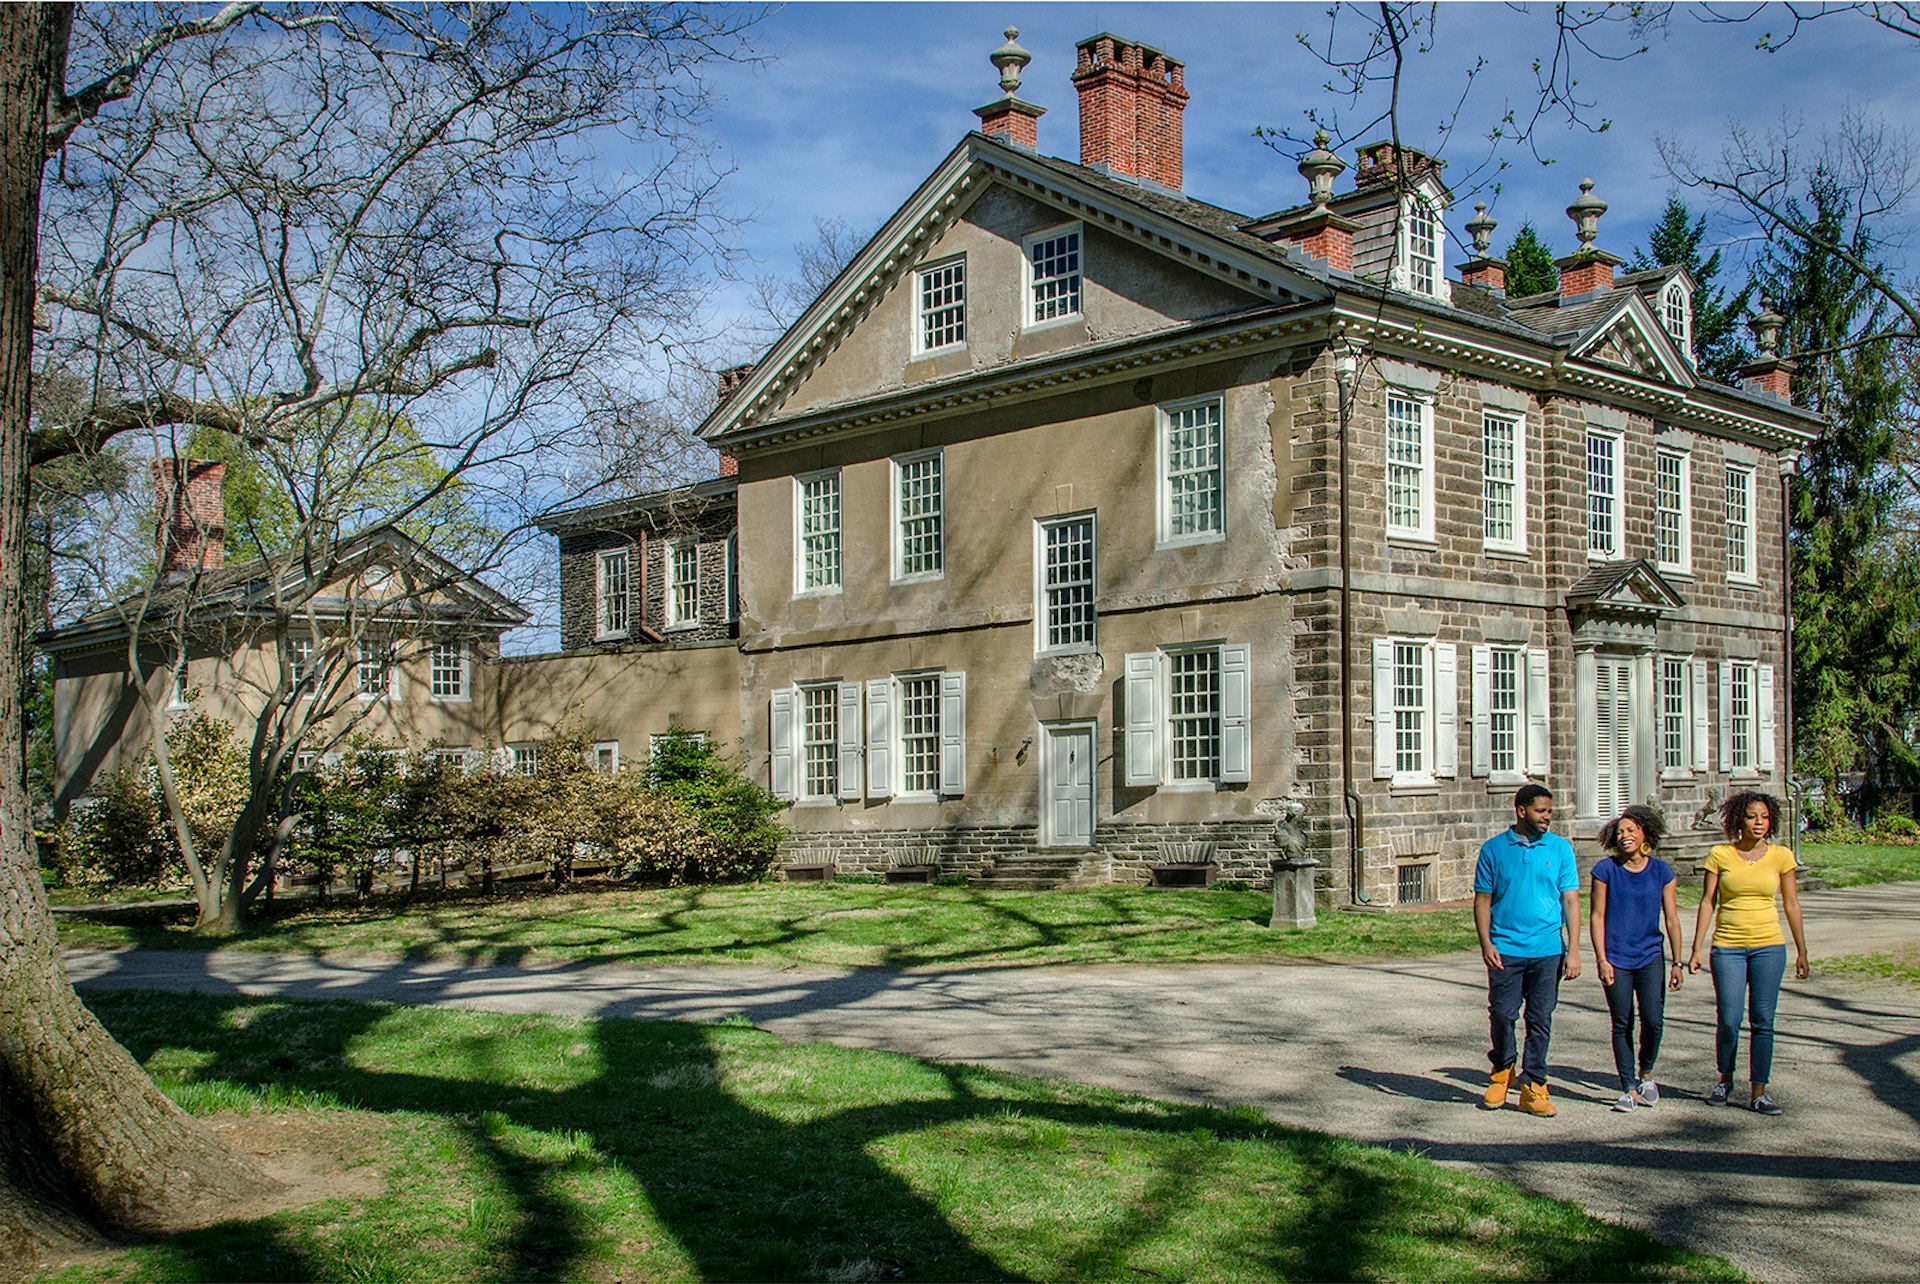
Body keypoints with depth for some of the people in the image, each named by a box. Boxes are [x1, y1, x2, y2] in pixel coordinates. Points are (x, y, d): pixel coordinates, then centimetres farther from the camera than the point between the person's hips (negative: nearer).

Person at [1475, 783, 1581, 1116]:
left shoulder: (1561, 848, 6)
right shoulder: (1494, 849, 4)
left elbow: (1571, 901, 4)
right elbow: (1483, 900, 6)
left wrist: (1574, 950, -4)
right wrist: (1486, 944, -5)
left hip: (1548, 951, 1)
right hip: (1505, 950, -1)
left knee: (1540, 1020, 3)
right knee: (1502, 1014, -1)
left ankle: (1533, 1087, 12)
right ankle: (1502, 1070, 25)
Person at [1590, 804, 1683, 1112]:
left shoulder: (1661, 871, 3)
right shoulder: (1606, 869, -2)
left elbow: (1671, 918, 7)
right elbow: (1596, 916, -1)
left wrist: (1677, 963, 6)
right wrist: (1601, 960, -6)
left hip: (1650, 957, 1)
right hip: (1616, 959, -1)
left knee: (1653, 1019, -10)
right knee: (1622, 1024, 2)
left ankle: (1646, 1072, 17)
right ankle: (1629, 1089, 12)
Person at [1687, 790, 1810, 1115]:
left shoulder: (1781, 856, 2)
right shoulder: (1720, 855, -1)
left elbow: (1791, 903, 8)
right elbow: (1707, 902, 1)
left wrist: (1801, 950, 8)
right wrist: (1696, 949, -2)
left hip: (1768, 946, 1)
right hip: (1727, 947, -1)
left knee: (1762, 1021, 0)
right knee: (1729, 1020, -2)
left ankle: (1758, 1093, 9)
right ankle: (1725, 1079, 22)